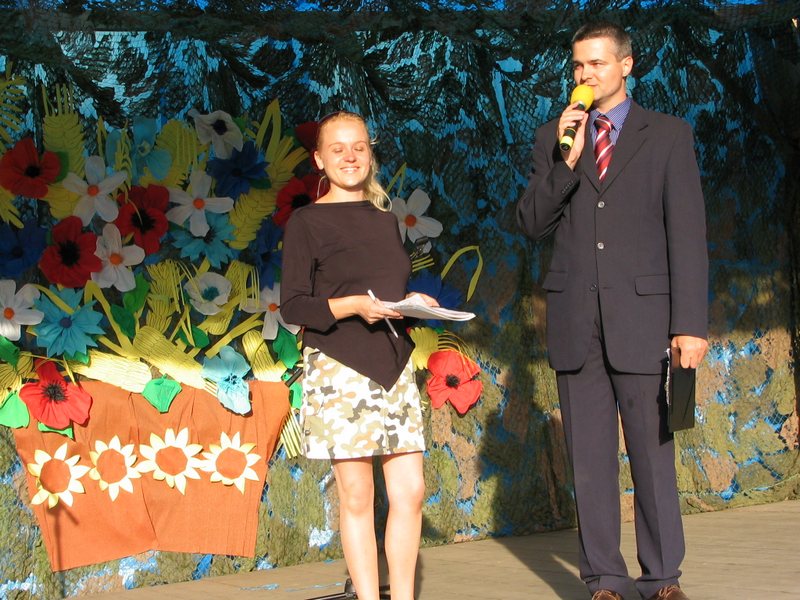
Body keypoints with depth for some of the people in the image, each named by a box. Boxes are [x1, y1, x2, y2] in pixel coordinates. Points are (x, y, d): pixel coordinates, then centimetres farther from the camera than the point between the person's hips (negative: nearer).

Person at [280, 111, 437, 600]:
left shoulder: (386, 220, 15)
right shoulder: (308, 222, -2)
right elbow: (293, 305, -6)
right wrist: (352, 306, -19)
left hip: (394, 366, 5)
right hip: (339, 369, -5)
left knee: (411, 489, 1)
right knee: (357, 495, -2)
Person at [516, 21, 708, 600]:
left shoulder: (669, 135, 5)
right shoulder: (553, 137, 13)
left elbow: (687, 233, -1)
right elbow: (532, 223, 6)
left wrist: (691, 323, -9)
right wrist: (566, 161, -10)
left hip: (641, 315, -2)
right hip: (575, 318, 3)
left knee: (652, 450, 0)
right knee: (590, 455, 5)